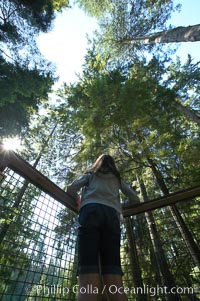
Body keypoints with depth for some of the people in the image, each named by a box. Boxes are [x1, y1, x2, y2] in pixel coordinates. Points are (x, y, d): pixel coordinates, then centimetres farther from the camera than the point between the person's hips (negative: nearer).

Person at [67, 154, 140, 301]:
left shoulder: (91, 174, 27)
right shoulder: (118, 179, 32)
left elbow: (71, 189, 15)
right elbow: (135, 198, 29)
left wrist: (79, 201, 34)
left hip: (91, 211, -2)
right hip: (112, 215, 2)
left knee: (88, 281, -14)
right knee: (114, 282, -6)